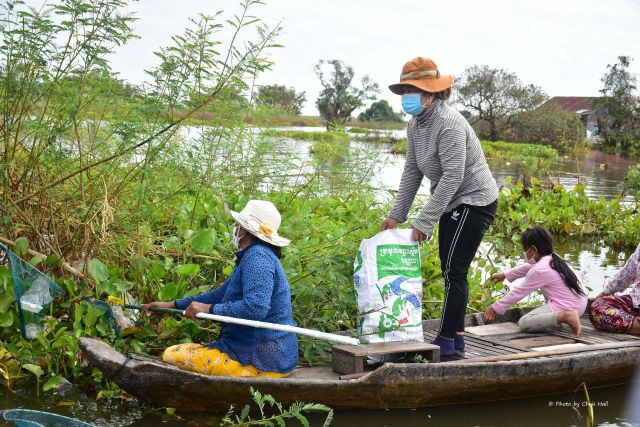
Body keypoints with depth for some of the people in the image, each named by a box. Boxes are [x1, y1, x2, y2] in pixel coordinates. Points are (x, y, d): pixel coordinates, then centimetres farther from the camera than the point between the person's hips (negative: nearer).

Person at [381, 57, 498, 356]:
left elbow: (452, 177, -29)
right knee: (450, 270, 12)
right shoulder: (416, 124, 4)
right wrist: (396, 215, 3)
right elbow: (412, 171, 8)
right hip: (455, 204, 9)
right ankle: (457, 335, 22)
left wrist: (424, 222, -28)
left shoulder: (448, 124, -25)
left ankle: (446, 340, -2)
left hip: (474, 200, -9)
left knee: (454, 271, -9)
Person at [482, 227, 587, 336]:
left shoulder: (538, 271, -15)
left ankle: (563, 317, -23)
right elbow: (527, 268, 28)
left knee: (523, 323, -13)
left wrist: (494, 308, 0)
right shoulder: (554, 259, 12)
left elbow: (518, 293, -9)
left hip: (564, 308, -10)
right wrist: (505, 275, 37)